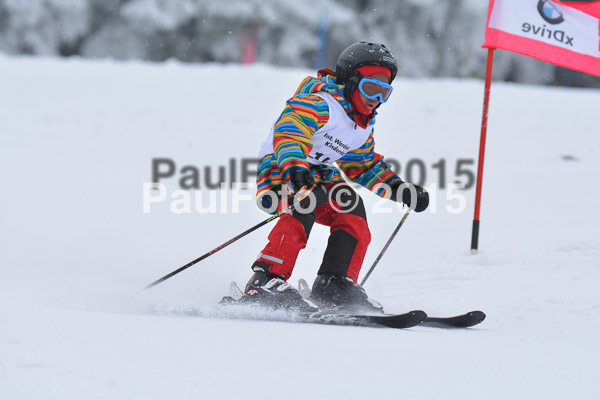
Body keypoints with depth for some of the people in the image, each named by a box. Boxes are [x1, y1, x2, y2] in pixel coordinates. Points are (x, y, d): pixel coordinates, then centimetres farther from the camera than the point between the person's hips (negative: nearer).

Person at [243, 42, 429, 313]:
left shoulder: (364, 126, 13)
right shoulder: (319, 104, -17)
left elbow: (364, 167, 25)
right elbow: (288, 133, -33)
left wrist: (400, 190, 13)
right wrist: (295, 170, -51)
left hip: (317, 177, 9)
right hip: (278, 173, -9)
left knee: (352, 208, -11)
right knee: (303, 207, -34)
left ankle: (334, 286, -10)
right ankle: (266, 281, -39)